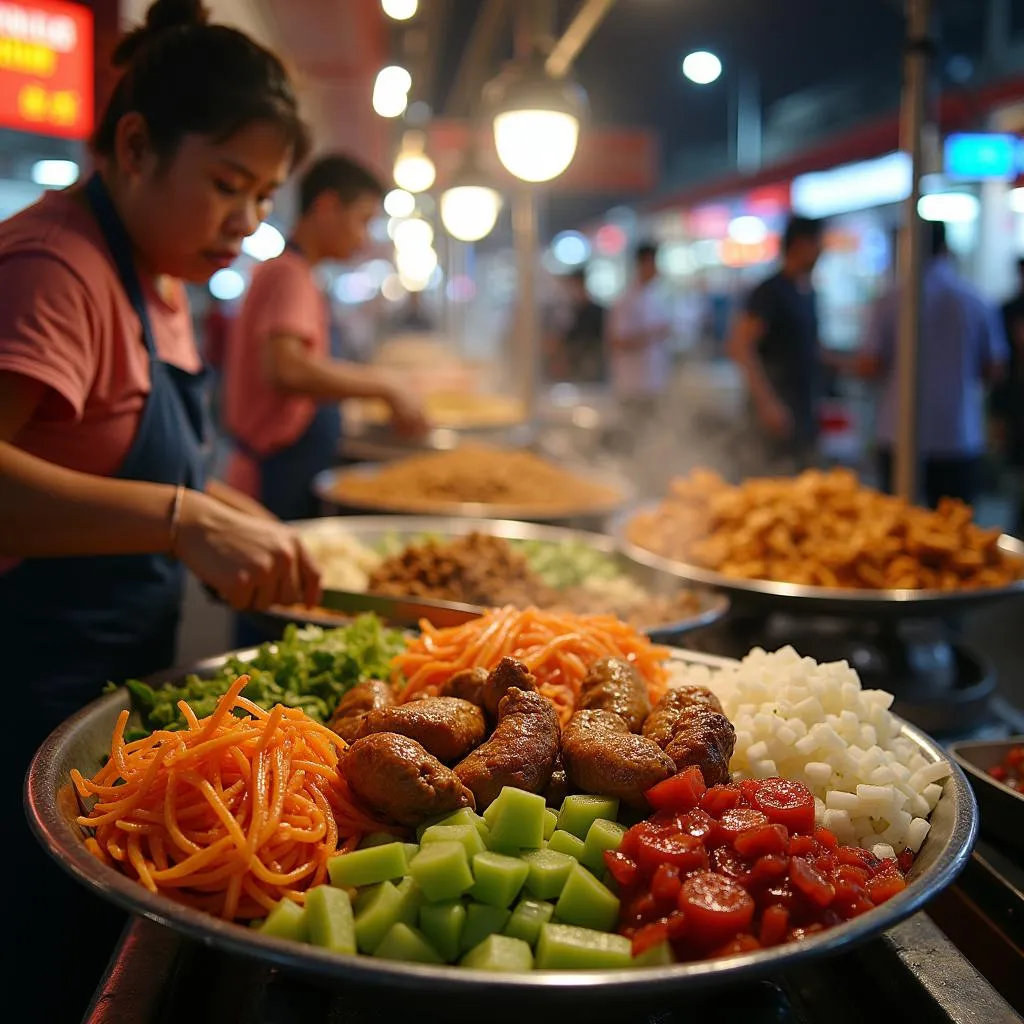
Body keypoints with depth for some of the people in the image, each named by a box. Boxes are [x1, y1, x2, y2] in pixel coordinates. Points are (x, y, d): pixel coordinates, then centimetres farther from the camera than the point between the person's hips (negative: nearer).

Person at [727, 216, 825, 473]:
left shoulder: (808, 294, 15)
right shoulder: (770, 292, -11)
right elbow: (739, 346, -19)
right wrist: (768, 403, -24)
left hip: (805, 412, 9)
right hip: (781, 413, -9)